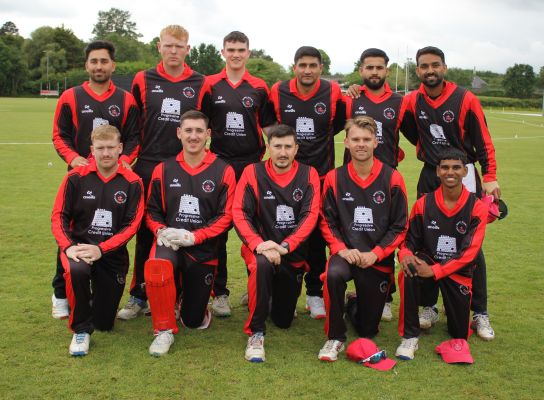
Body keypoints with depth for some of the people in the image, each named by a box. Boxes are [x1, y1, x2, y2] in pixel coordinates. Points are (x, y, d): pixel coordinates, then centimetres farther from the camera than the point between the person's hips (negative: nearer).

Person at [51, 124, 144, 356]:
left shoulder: (132, 183, -4)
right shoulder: (76, 177, -3)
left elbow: (132, 224, -8)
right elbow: (59, 216, -1)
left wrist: (101, 249, -19)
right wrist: (69, 247, -19)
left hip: (113, 255, 1)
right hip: (79, 246, -1)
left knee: (104, 324, 4)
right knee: (76, 270, -39)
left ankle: (97, 298, 42)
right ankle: (81, 331, -14)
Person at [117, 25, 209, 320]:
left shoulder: (200, 84, 4)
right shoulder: (143, 80, 6)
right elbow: (133, 122, 13)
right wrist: (135, 154, 10)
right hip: (148, 167, 1)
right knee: (145, 233, 6)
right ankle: (139, 296, 16)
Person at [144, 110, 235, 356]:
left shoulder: (223, 171, -2)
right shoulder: (164, 169, 6)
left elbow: (226, 216, -5)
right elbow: (152, 210, 10)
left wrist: (194, 236, -16)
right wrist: (161, 231, -12)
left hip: (204, 249, 0)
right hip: (169, 243, 0)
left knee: (194, 321, 7)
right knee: (155, 267, -38)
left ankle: (190, 298, 45)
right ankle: (164, 330, -14)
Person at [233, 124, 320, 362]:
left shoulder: (308, 175, -3)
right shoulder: (253, 173, -5)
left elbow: (310, 216, -12)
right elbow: (239, 213, -11)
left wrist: (285, 246, -25)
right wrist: (258, 244, -28)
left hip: (294, 254, 2)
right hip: (260, 247, -2)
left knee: (283, 320, 10)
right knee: (262, 265, -40)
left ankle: (277, 296, 48)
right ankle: (256, 333, -23)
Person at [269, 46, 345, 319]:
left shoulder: (332, 93, -5)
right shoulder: (278, 92, -4)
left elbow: (339, 123, 12)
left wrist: (318, 138, 3)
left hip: (321, 175, 0)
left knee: (317, 237, 4)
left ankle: (315, 294, 16)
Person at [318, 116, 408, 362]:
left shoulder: (392, 179, -4)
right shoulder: (334, 178, -1)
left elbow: (400, 226, -2)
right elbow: (327, 221, 2)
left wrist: (375, 253, -13)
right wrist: (341, 249, -14)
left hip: (379, 259, 0)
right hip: (345, 252, 0)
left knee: (368, 329, 5)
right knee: (334, 274, -37)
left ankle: (359, 308, 44)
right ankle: (335, 338, -15)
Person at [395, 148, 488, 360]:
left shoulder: (476, 207, -9)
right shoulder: (424, 204, -5)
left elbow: (469, 252, -14)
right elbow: (409, 241, 1)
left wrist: (434, 271, -25)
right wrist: (406, 255, -24)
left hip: (458, 271, 0)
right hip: (427, 263, 0)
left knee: (459, 335, 4)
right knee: (408, 274, -36)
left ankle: (455, 311, 41)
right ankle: (410, 336, -20)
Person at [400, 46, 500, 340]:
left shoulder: (465, 99, -8)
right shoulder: (413, 101, 1)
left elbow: (483, 142, -6)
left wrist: (489, 178, -13)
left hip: (463, 175, -3)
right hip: (430, 176, 3)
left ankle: (480, 313, 8)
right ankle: (429, 307, 17)